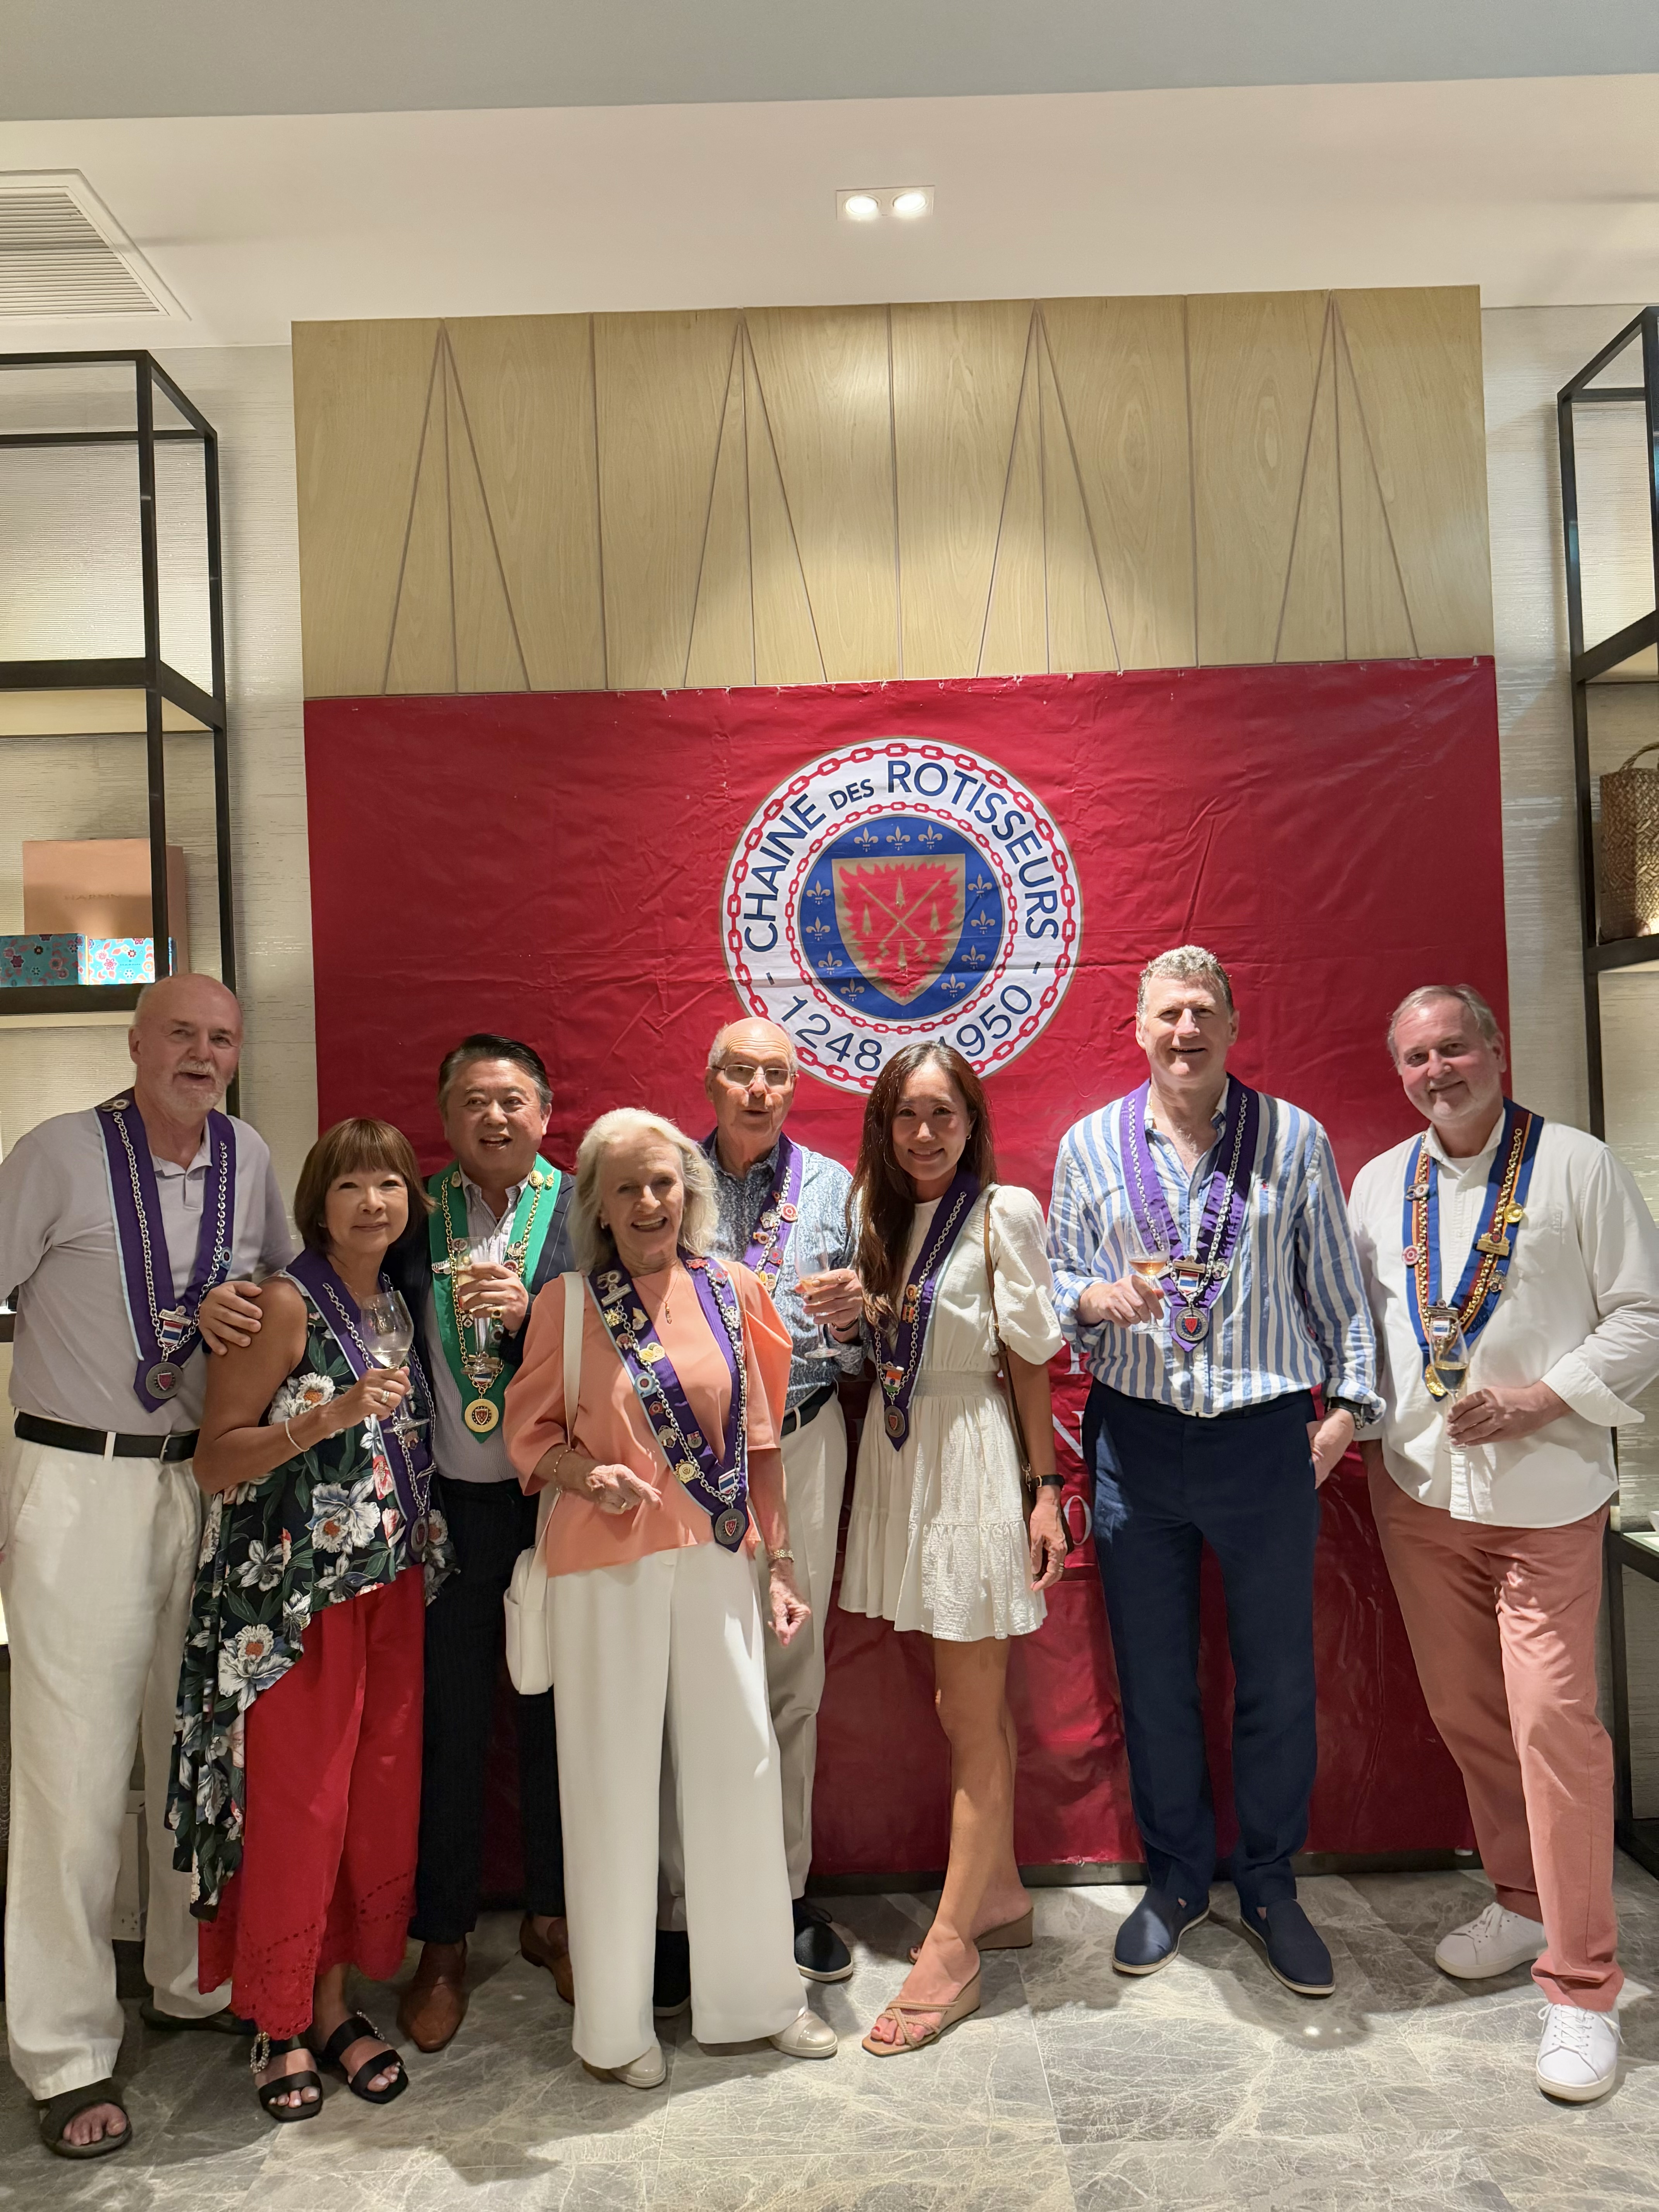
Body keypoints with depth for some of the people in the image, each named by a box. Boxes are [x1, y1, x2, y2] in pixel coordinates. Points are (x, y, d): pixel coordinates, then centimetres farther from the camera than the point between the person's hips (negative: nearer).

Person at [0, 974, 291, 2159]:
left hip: (210, 1482, 4)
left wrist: (234, 1311, -4)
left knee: (201, 1749, 15)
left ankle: (194, 1980, 34)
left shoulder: (249, 1157, 4)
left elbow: (284, 1296, 17)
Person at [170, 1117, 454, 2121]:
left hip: (390, 1586, 6)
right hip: (293, 1593, -6)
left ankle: (337, 2003, 30)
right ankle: (280, 2022, 24)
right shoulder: (287, 1304, -11)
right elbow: (215, 1459, -13)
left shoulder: (399, 1307, 9)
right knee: (294, 1807, 3)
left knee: (378, 1798, 11)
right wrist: (331, 1415, -24)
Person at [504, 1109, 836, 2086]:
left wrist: (782, 1560, 7)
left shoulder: (732, 1290, 2)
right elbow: (528, 1434, 2)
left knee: (741, 1764, 10)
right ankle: (618, 2021, 27)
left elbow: (760, 1436, 7)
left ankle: (757, 1990, 32)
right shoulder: (567, 1304, -5)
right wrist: (588, 1473, -18)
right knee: (614, 1779, 7)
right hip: (608, 1564, -2)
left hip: (717, 1560, 3)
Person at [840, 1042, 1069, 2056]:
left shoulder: (1005, 1211, -8)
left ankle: (951, 1952, 11)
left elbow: (1031, 1361, -7)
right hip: (898, 1460, 6)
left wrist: (1047, 1490, -8)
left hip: (972, 1457, -6)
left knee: (975, 1714, 2)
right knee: (966, 1703, 16)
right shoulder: (882, 1213, 9)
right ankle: (1002, 1895, 32)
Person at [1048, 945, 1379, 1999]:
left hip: (1266, 1437, 0)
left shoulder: (1295, 1139, 2)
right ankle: (1177, 1879, 32)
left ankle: (1269, 1885, 30)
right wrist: (1097, 1298, -13)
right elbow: (1055, 1281, 8)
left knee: (1279, 1676, 9)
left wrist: (1347, 1402, 1)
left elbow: (1337, 1285, 6)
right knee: (1153, 1677, 12)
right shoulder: (1090, 1144, 4)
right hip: (1136, 1439, 1)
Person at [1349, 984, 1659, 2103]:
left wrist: (1540, 1399, -15)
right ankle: (1523, 1901, 35)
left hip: (1545, 1495, -4)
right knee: (1464, 1711, 13)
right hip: (1418, 1489, 5)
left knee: (1553, 1723, -5)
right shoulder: (1378, 1185, 9)